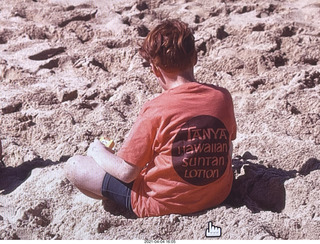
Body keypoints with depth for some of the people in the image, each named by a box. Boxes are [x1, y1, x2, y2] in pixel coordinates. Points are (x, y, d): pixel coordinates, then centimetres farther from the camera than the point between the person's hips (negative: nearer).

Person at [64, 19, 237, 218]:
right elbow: (227, 150, 5)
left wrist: (98, 153, 0)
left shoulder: (155, 110, -25)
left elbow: (126, 173, -19)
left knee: (74, 166, -1)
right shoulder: (223, 97, -10)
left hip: (166, 204, -6)